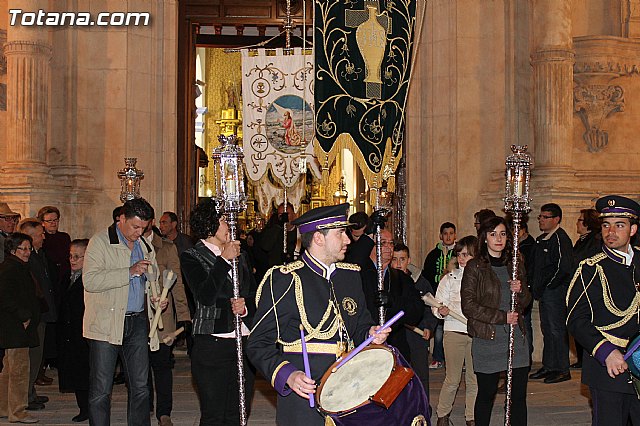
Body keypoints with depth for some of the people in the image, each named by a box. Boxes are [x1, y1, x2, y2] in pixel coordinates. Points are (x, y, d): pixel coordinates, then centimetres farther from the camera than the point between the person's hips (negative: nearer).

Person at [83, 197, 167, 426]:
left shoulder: (145, 246, 15)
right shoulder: (100, 242, -5)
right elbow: (90, 280, -18)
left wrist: (156, 297, 6)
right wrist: (130, 272, -22)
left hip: (137, 321, 6)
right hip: (106, 324, -5)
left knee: (140, 385, 7)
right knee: (101, 389, -1)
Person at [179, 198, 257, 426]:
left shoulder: (240, 255, 15)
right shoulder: (192, 257, -2)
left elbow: (254, 295, 16)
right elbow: (205, 296, -17)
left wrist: (245, 307, -6)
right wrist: (225, 260, -15)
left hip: (243, 343, 5)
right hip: (211, 345, -5)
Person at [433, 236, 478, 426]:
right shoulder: (449, 278, 4)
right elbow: (437, 305, 4)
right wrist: (441, 311, -17)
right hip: (454, 331, -1)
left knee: (474, 379, 5)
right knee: (452, 379, 2)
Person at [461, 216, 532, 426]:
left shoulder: (516, 265, 13)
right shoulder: (474, 267, -2)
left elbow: (526, 302, 18)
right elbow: (468, 306, -8)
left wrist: (520, 291, -5)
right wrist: (502, 317, -11)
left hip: (516, 337, 4)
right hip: (487, 339, -4)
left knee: (519, 395, 2)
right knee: (486, 394, 1)